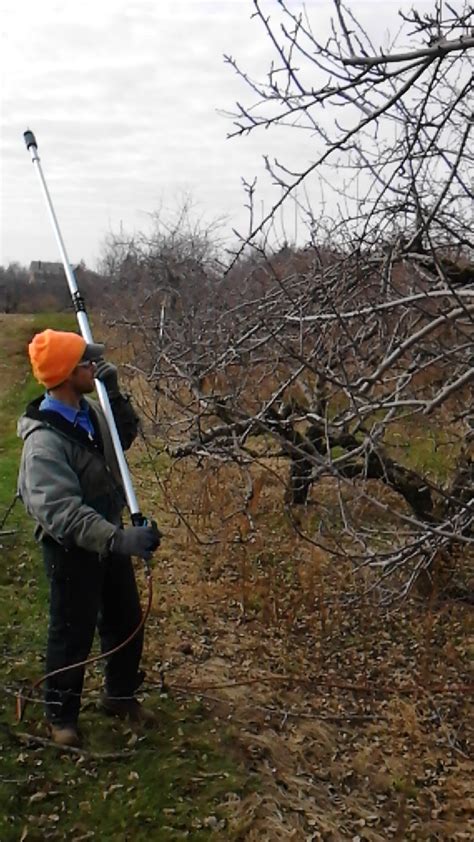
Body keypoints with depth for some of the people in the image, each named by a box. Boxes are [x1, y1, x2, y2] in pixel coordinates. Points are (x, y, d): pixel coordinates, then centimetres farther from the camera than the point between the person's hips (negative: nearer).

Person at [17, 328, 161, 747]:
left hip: (108, 536, 8)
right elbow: (61, 512, -36)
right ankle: (61, 714, 32)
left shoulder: (88, 411, -4)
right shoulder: (44, 439, -29)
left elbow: (126, 435, 14)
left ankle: (121, 694, 43)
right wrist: (118, 539, -45)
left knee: (127, 623, 20)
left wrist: (115, 395, -4)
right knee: (73, 635, 9)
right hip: (72, 549, -8)